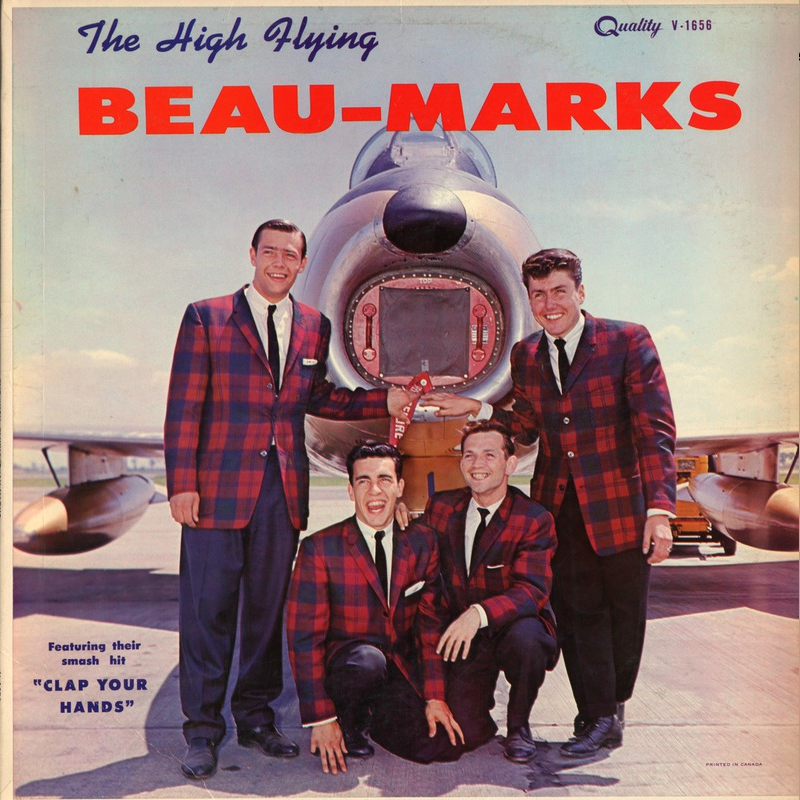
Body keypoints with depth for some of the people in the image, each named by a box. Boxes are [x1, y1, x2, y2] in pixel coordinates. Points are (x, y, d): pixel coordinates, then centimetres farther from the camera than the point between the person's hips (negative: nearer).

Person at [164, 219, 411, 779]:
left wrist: (383, 402, 7)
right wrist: (182, 483, -10)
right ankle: (203, 729, 16)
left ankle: (256, 717, 27)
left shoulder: (315, 326, 11)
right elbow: (184, 407, -3)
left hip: (285, 488, 4)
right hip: (219, 486, -3)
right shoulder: (206, 318, 0)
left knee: (269, 605, 12)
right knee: (208, 607, 2)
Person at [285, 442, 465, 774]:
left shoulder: (423, 542, 1)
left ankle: (374, 717, 15)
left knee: (445, 747, -14)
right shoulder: (319, 548, -11)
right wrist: (321, 719, -15)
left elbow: (430, 623, 5)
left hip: (401, 673, 4)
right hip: (340, 668, -4)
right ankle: (348, 720, -3)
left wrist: (435, 697, -2)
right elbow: (304, 637, -11)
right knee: (367, 661, -36)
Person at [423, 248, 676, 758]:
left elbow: (656, 428, -12)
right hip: (558, 505, 3)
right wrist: (477, 409, -2)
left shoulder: (628, 341, -8)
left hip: (620, 504, -3)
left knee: (624, 611, 12)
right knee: (576, 611, 6)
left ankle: (614, 702, 36)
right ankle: (598, 719, 20)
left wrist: (660, 509, -20)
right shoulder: (525, 356, 7)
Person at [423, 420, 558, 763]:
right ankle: (481, 695, 25)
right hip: (462, 635, 2)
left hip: (514, 623, -2)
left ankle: (518, 725, -6)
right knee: (466, 733, -14)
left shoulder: (534, 519, -12)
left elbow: (532, 590, -23)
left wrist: (479, 614, -38)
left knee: (526, 640, -38)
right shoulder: (440, 507, 2)